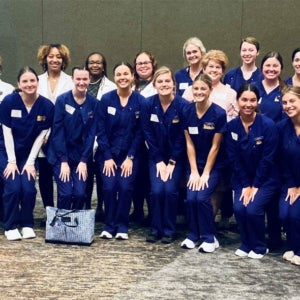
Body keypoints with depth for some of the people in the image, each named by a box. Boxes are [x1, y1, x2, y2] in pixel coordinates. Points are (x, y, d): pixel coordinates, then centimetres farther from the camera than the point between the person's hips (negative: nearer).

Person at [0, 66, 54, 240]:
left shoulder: (46, 105, -12)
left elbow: (41, 136, -7)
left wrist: (30, 162, -9)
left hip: (28, 154, 1)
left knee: (29, 188, -14)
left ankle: (27, 225, 9)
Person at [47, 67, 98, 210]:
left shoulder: (94, 103, -2)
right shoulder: (62, 100, -9)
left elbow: (91, 133, -1)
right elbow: (57, 131, -9)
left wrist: (84, 160, -7)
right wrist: (63, 161, -12)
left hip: (81, 156, 2)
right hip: (61, 154, -2)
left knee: (80, 193, -8)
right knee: (65, 193, -12)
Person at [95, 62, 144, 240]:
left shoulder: (141, 101, -3)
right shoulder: (106, 100, -2)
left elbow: (140, 132, -3)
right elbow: (101, 131, -2)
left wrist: (130, 157, -9)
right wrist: (107, 157, -9)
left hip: (130, 154, 0)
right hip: (108, 153, 1)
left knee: (125, 187, -15)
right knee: (109, 187, -14)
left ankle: (122, 227, 3)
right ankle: (109, 225, 5)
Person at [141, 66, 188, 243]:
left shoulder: (183, 105, -12)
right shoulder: (148, 105, -7)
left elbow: (182, 137, -10)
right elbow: (148, 135, -4)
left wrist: (172, 162, -11)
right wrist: (159, 161, -8)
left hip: (177, 157, -1)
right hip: (156, 157, 1)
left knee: (170, 189, -17)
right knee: (157, 190, -15)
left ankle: (169, 230, 2)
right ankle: (156, 229, 5)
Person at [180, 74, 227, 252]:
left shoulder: (219, 114, -16)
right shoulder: (187, 112, -6)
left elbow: (215, 146, -13)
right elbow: (189, 144, -3)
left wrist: (206, 173, -12)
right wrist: (194, 171, -6)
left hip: (214, 165, -3)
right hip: (195, 164, 3)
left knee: (202, 197, -18)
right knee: (191, 198, -13)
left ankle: (210, 238, 1)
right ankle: (193, 235, 11)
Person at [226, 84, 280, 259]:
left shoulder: (268, 125, -15)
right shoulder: (232, 126, -4)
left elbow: (267, 159, -14)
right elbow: (234, 159, -3)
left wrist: (255, 186, -14)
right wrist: (245, 185, -8)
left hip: (266, 180, -3)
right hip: (242, 179, 3)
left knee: (253, 209, -22)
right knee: (239, 208, -18)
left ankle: (260, 247, 4)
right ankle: (246, 244, 9)